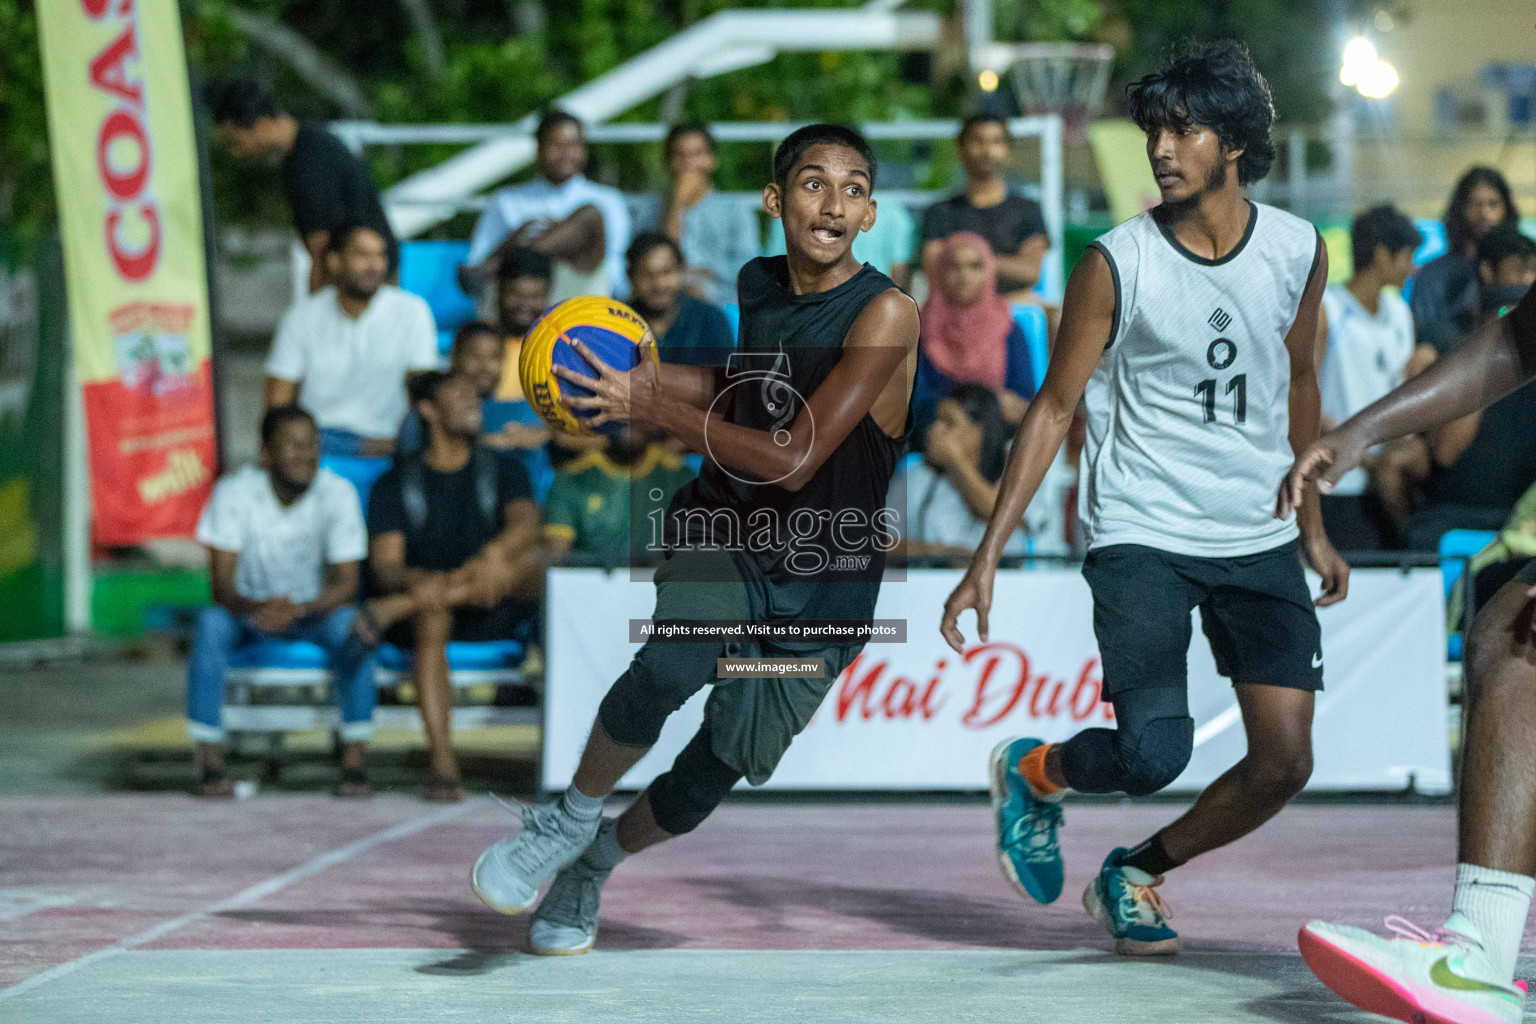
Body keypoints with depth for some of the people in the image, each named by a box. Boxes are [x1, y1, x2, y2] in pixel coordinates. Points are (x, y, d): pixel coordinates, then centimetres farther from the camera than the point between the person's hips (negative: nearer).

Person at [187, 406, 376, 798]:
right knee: (210, 623, -33)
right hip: (250, 608, 0)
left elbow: (346, 586, -19)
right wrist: (255, 606, -43)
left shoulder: (338, 494, -16)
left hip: (316, 610, 0)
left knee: (350, 624, -34)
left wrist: (298, 609, -39)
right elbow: (221, 586, -20)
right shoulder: (233, 493, -16)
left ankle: (354, 762, -30)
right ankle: (210, 763, -31)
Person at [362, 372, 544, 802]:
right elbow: (384, 565, -5)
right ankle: (443, 765, -46)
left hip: (494, 614, 1)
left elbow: (526, 522, -11)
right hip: (428, 608, -1)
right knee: (432, 613, -38)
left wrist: (495, 553, -35)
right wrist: (417, 581, -30)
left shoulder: (503, 470, 11)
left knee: (529, 559, -29)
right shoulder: (395, 484, 7)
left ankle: (395, 609, -35)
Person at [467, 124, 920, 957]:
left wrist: (652, 408, -20)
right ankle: (571, 817, -5)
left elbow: (792, 460, -23)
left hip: (822, 585, -2)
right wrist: (638, 375, 9)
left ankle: (596, 860, 33)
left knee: (720, 768, 3)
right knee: (672, 666, -30)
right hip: (724, 535, 2)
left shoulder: (885, 314, -19)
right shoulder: (757, 284, 0)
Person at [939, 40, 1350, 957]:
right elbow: (1055, 407, -3)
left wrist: (1313, 528, 20)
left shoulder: (1299, 251, 0)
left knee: (1285, 762, -4)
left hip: (1260, 539, 4)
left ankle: (1136, 873, 21)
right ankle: (1033, 772, 17)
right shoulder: (1117, 263, -9)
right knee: (1155, 753, -17)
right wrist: (989, 555, -7)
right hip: (1142, 532, -4)